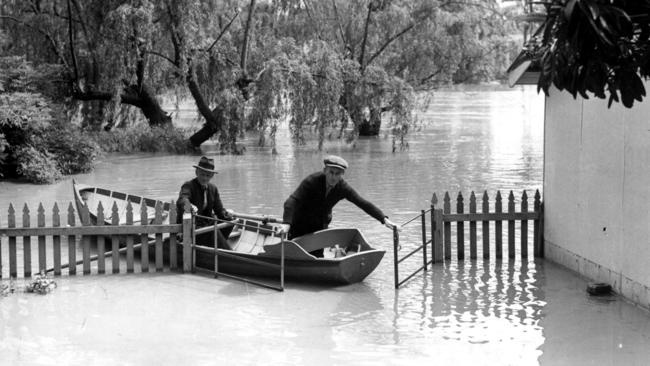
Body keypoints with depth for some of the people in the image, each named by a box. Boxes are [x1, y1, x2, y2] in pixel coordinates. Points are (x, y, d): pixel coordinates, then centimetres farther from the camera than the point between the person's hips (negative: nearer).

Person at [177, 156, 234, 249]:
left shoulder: (213, 189, 11)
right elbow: (181, 201, -32)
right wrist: (189, 206, -57)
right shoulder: (188, 186, -10)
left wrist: (227, 215, -15)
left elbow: (219, 209, 10)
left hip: (207, 224, 7)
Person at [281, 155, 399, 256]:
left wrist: (384, 219, -27)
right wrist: (286, 223, -54)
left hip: (320, 226, 4)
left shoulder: (343, 187, -16)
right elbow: (292, 201, -38)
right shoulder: (312, 181, -29)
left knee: (317, 256, 2)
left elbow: (364, 204, -15)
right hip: (299, 225, -4)